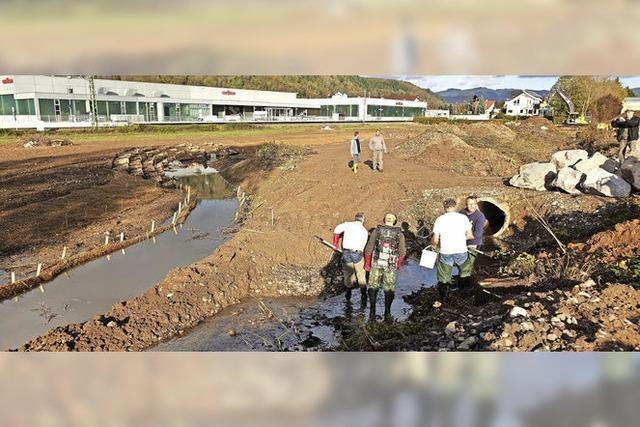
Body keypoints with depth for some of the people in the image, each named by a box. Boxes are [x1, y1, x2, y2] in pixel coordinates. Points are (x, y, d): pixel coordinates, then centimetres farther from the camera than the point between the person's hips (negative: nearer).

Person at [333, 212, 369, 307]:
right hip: (358, 254, 0)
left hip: (346, 253, 0)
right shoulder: (365, 231, 9)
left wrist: (335, 244, -1)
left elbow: (337, 230, -10)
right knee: (361, 276, 14)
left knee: (347, 275, 16)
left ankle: (348, 298, 23)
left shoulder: (348, 224, 2)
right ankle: (363, 297, 9)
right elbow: (363, 246, 8)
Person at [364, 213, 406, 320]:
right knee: (389, 289, 11)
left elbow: (369, 248, -1)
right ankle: (387, 313, 14)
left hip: (376, 264, 0)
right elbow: (402, 252, 1)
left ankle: (372, 312, 11)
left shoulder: (377, 230, -1)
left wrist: (367, 263, 10)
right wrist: (399, 264, 19)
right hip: (391, 266, 0)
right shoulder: (399, 233, 0)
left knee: (373, 287, 12)